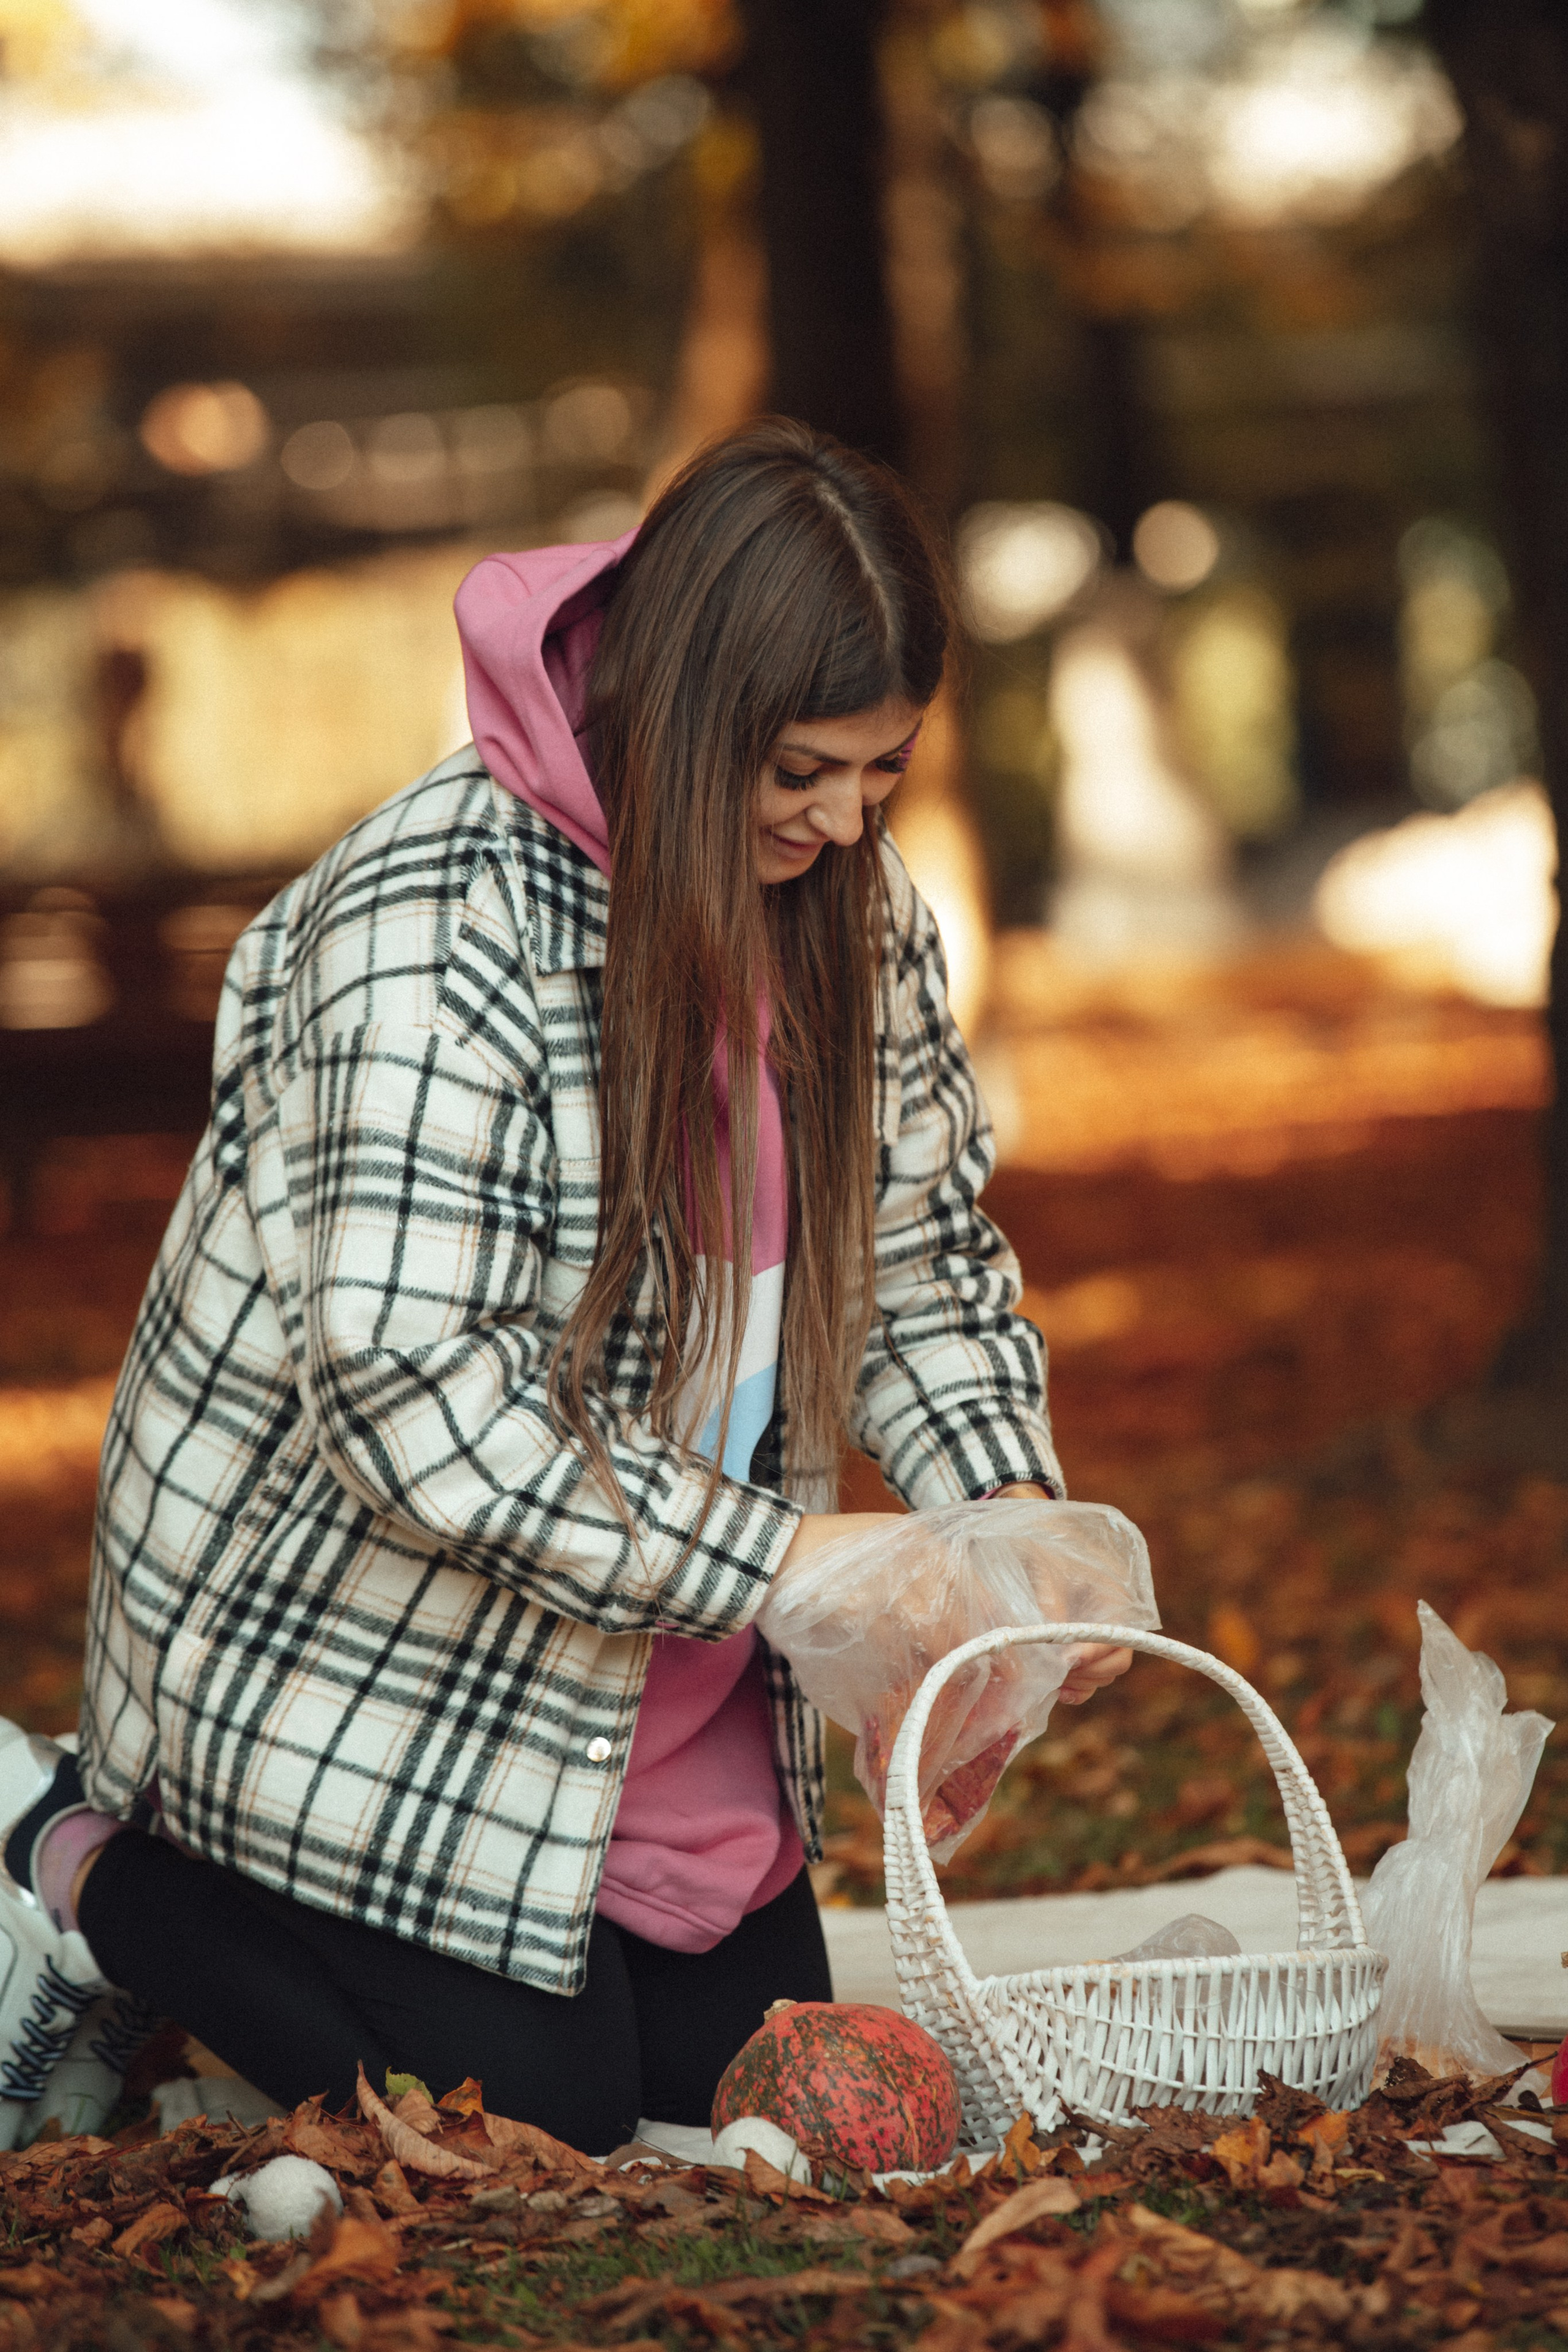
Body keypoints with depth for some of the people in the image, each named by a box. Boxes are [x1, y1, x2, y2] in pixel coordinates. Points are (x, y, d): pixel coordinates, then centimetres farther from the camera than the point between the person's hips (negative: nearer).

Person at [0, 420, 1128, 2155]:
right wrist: (780, 1556, -30)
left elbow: (923, 1252, 8)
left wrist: (1011, 1506, -11)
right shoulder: (441, 920, -28)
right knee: (536, 2104, -7)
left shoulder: (851, 904, -3)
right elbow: (414, 1396, -32)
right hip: (356, 1632, -8)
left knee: (742, 2078, 13)